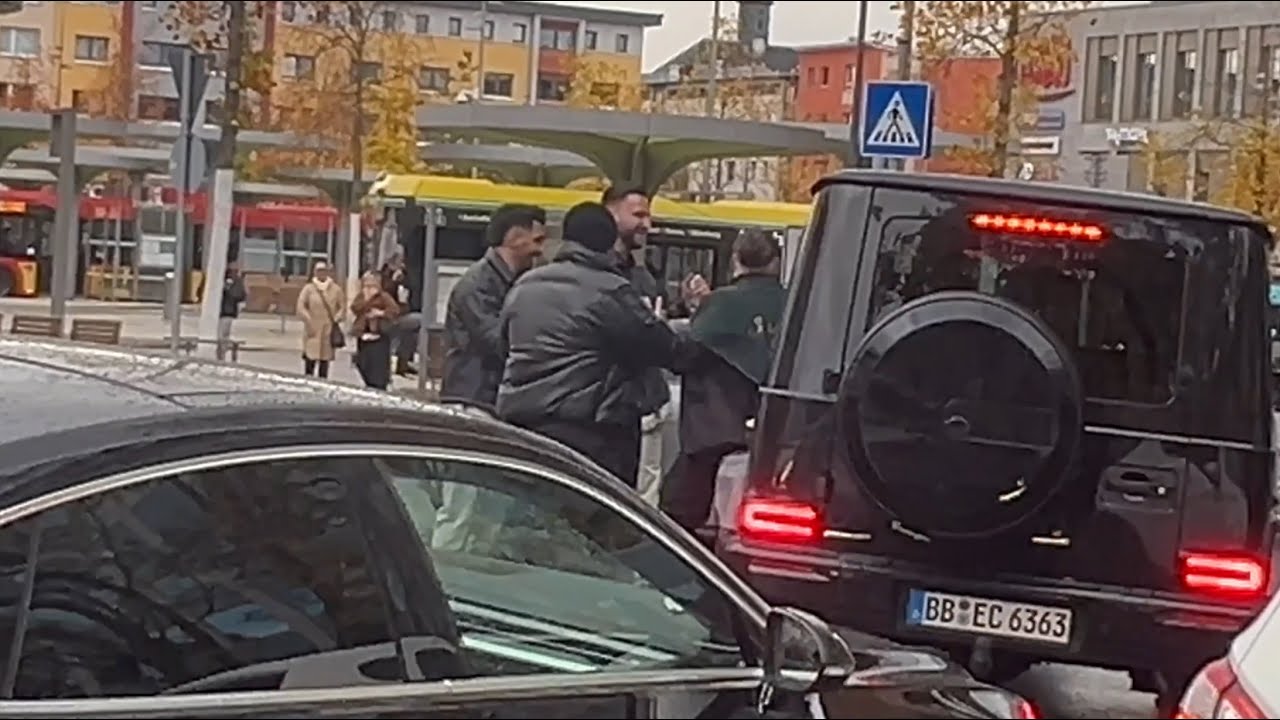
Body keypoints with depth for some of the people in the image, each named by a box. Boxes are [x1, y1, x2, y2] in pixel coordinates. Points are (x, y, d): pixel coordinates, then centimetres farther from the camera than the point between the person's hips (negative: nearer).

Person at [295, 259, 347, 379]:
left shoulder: (336, 289, 5)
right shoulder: (308, 288, 1)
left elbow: (343, 307, 8)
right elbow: (301, 307, -3)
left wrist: (336, 320, -4)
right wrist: (308, 321, -11)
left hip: (329, 330, 2)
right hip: (312, 330, -2)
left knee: (325, 360, 5)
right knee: (310, 358, -7)